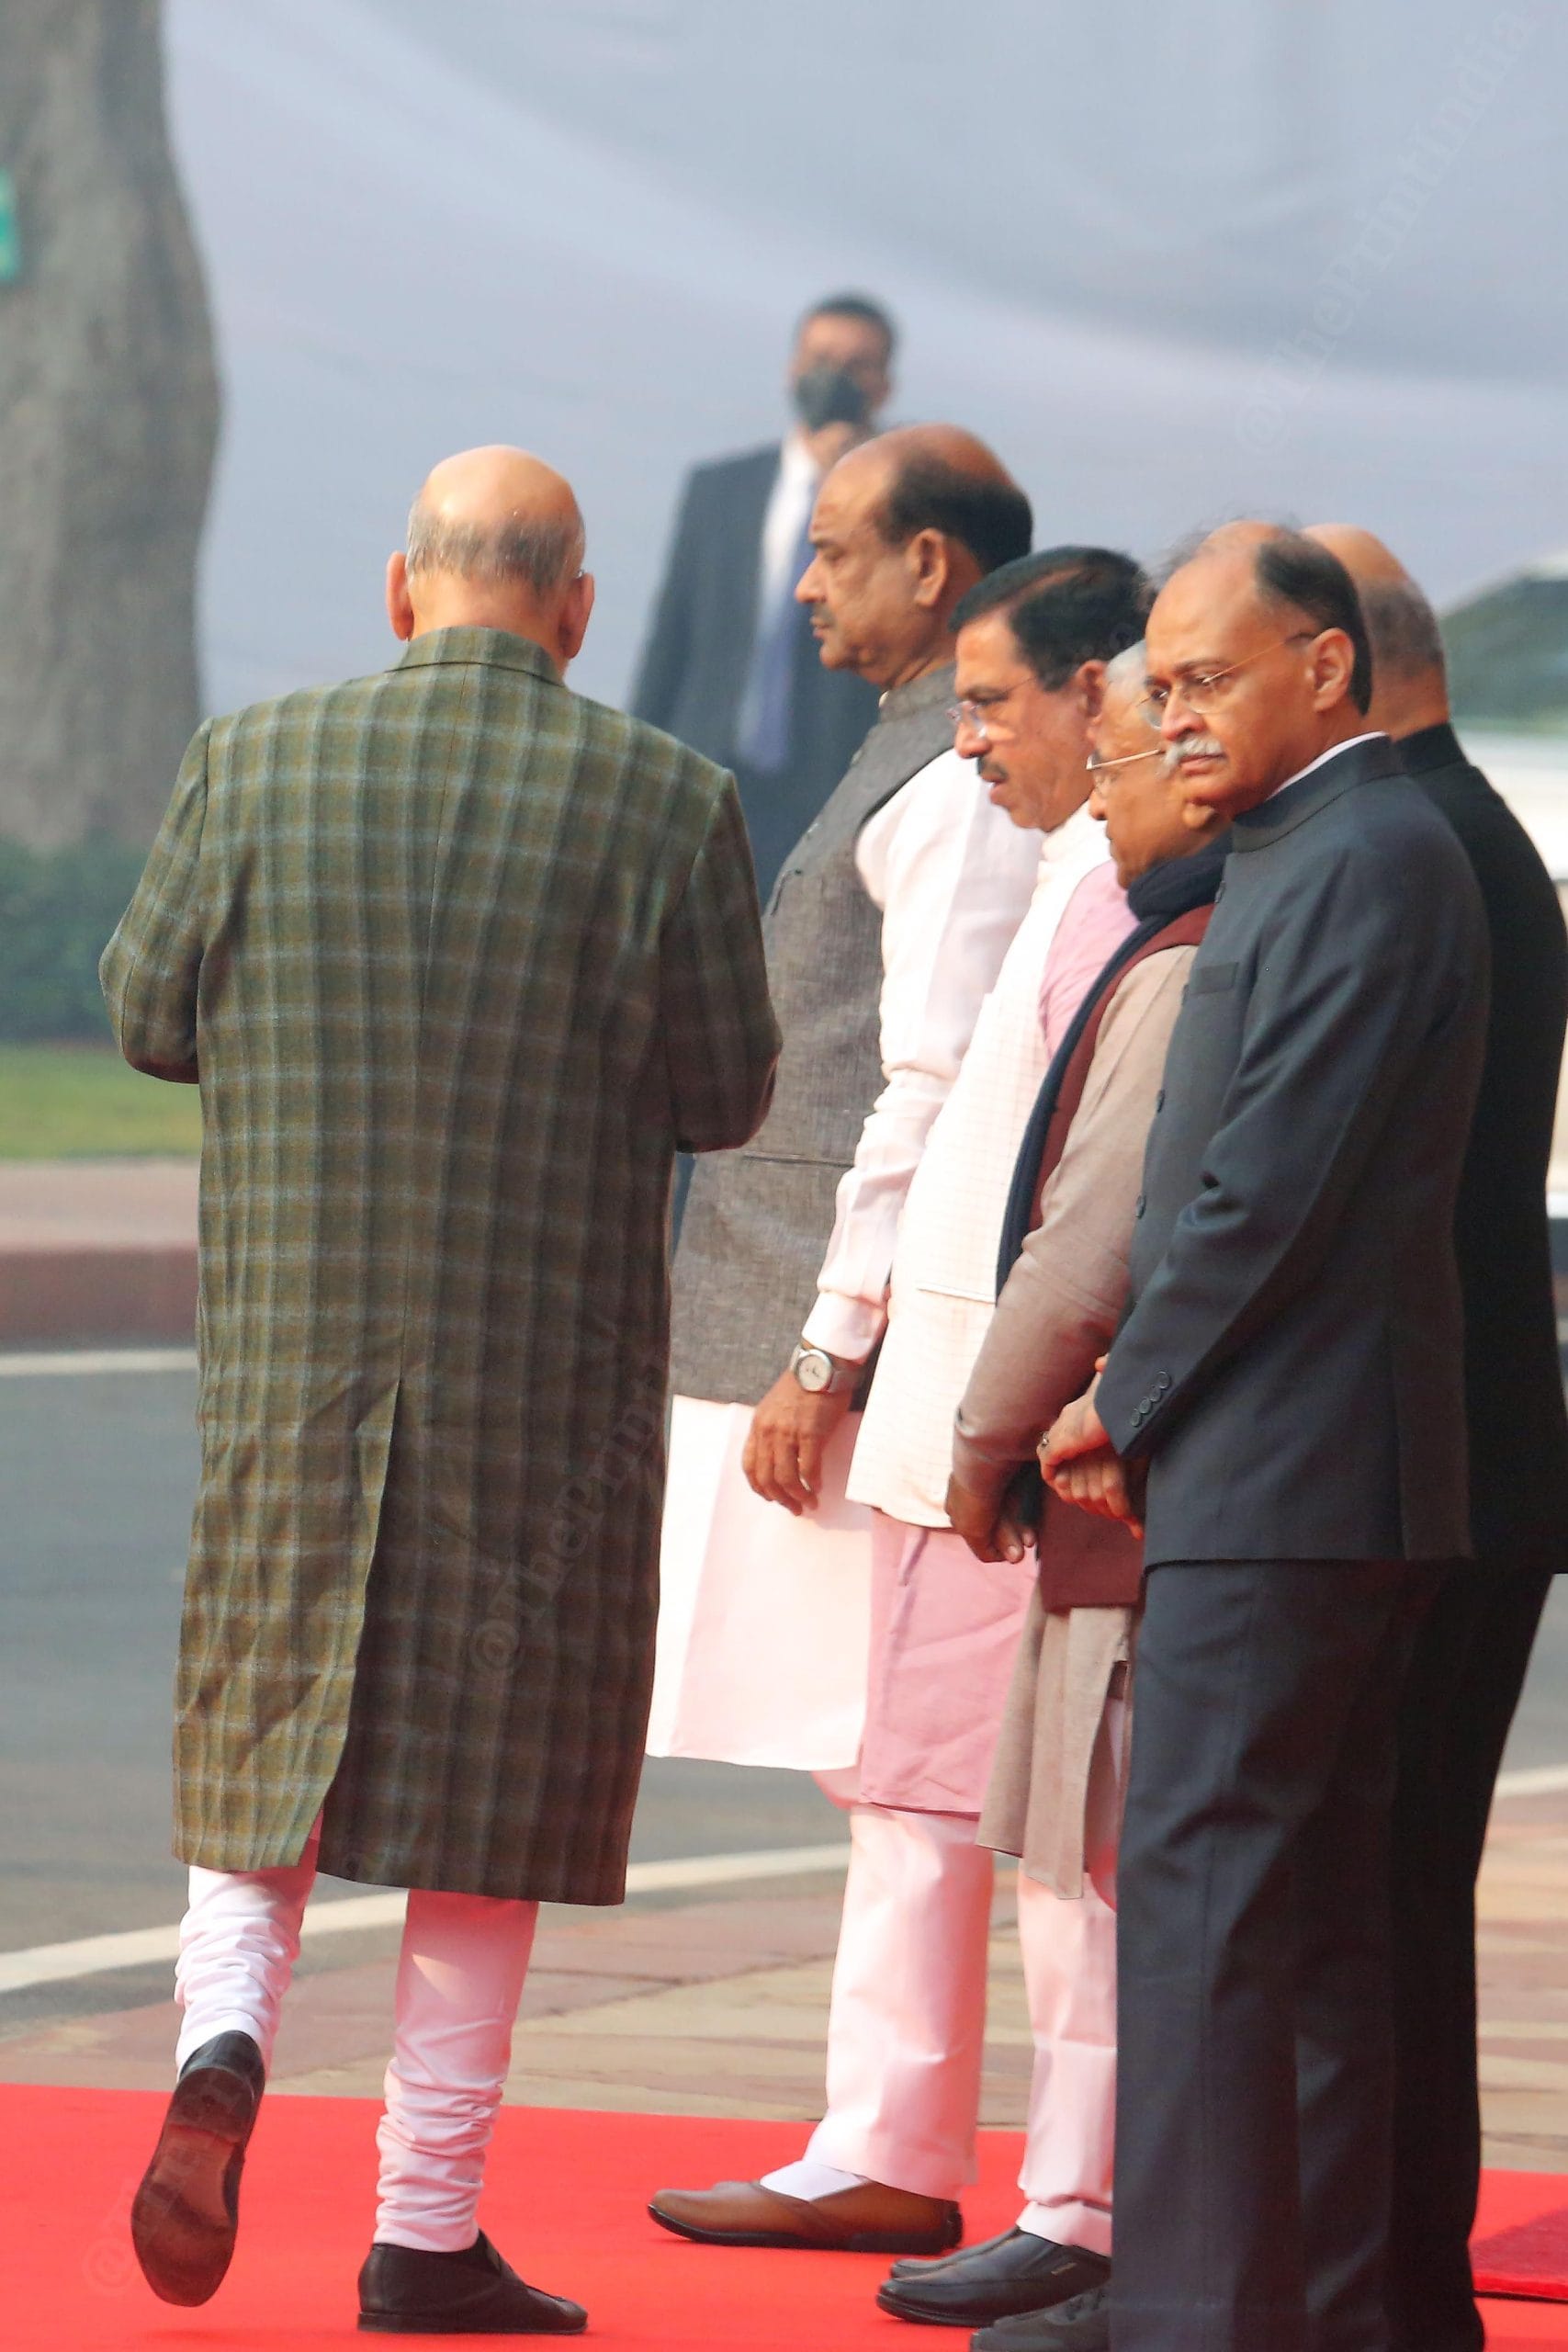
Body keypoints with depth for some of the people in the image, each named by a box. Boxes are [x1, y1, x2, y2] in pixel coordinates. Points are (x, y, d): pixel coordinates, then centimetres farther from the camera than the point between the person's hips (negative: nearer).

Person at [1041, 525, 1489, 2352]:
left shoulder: (1364, 863, -13)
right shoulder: (1309, 854, 19)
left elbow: (1273, 1190, -18)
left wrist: (1127, 1403, -8)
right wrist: (1148, 1400, 11)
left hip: (1276, 1483, -10)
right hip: (1321, 1481, 10)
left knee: (1199, 1900, -11)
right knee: (1316, 1916, 11)